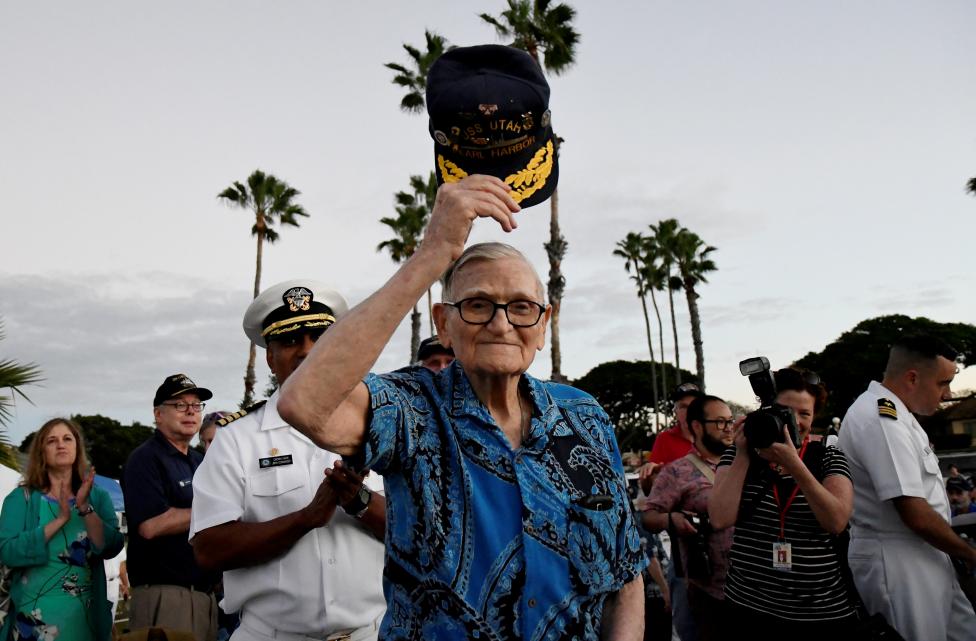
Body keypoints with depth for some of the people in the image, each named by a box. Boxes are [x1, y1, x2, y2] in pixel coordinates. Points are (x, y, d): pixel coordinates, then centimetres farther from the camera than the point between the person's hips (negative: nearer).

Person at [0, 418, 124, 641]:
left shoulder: (98, 497, 4)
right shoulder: (21, 498, -1)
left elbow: (111, 548, -9)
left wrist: (85, 508, -19)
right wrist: (60, 519, -21)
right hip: (36, 614, -2)